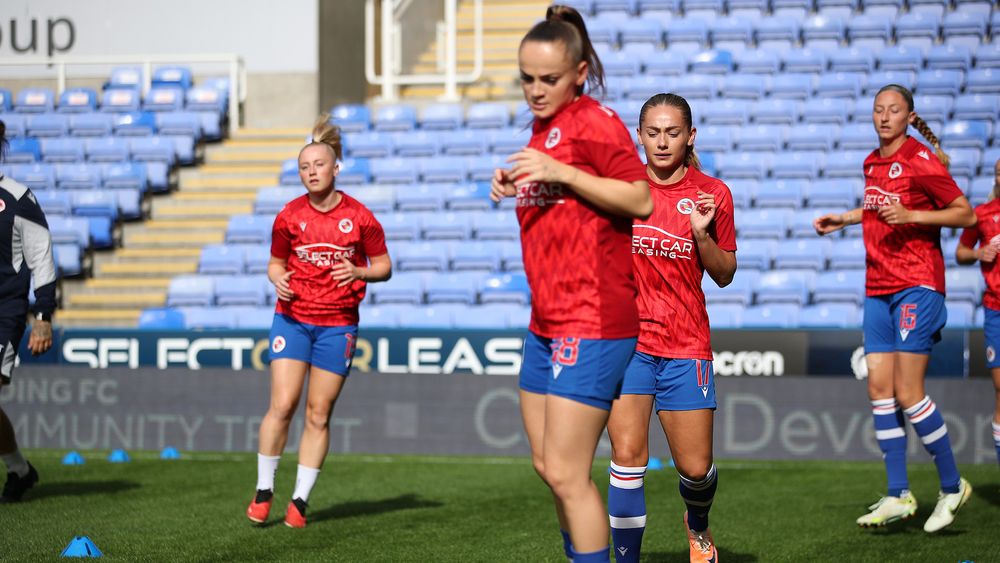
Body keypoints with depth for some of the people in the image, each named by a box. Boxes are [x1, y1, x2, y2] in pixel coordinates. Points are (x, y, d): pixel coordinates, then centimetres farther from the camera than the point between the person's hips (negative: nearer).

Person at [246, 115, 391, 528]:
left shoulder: (359, 217, -4)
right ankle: (263, 491, 7)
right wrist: (277, 278, -10)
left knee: (318, 415, 2)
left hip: (337, 325, 0)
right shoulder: (289, 216, 0)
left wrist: (359, 272, -16)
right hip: (292, 319, 0)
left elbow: (384, 266, 4)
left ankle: (300, 500, 11)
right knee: (282, 405, -10)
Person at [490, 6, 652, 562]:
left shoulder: (594, 121, -11)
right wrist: (517, 184, 11)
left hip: (591, 321, -10)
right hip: (548, 320, 10)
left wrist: (562, 173, -23)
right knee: (549, 466, 13)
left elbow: (641, 200, -19)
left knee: (566, 474, -10)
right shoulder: (544, 127, 16)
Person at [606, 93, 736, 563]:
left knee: (695, 467, 4)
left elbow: (724, 275, 6)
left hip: (686, 344, 0)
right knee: (628, 458, -11)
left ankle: (698, 524, 38)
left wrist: (702, 234, -11)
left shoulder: (712, 194, 1)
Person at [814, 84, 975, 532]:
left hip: (917, 285, -8)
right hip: (878, 289, 8)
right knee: (879, 388, 3)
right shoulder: (873, 163, 14)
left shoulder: (921, 161, -9)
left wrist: (911, 215, -19)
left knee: (908, 393, -11)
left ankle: (952, 487, 3)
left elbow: (966, 213, -10)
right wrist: (844, 219, 22)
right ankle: (898, 496, 7)